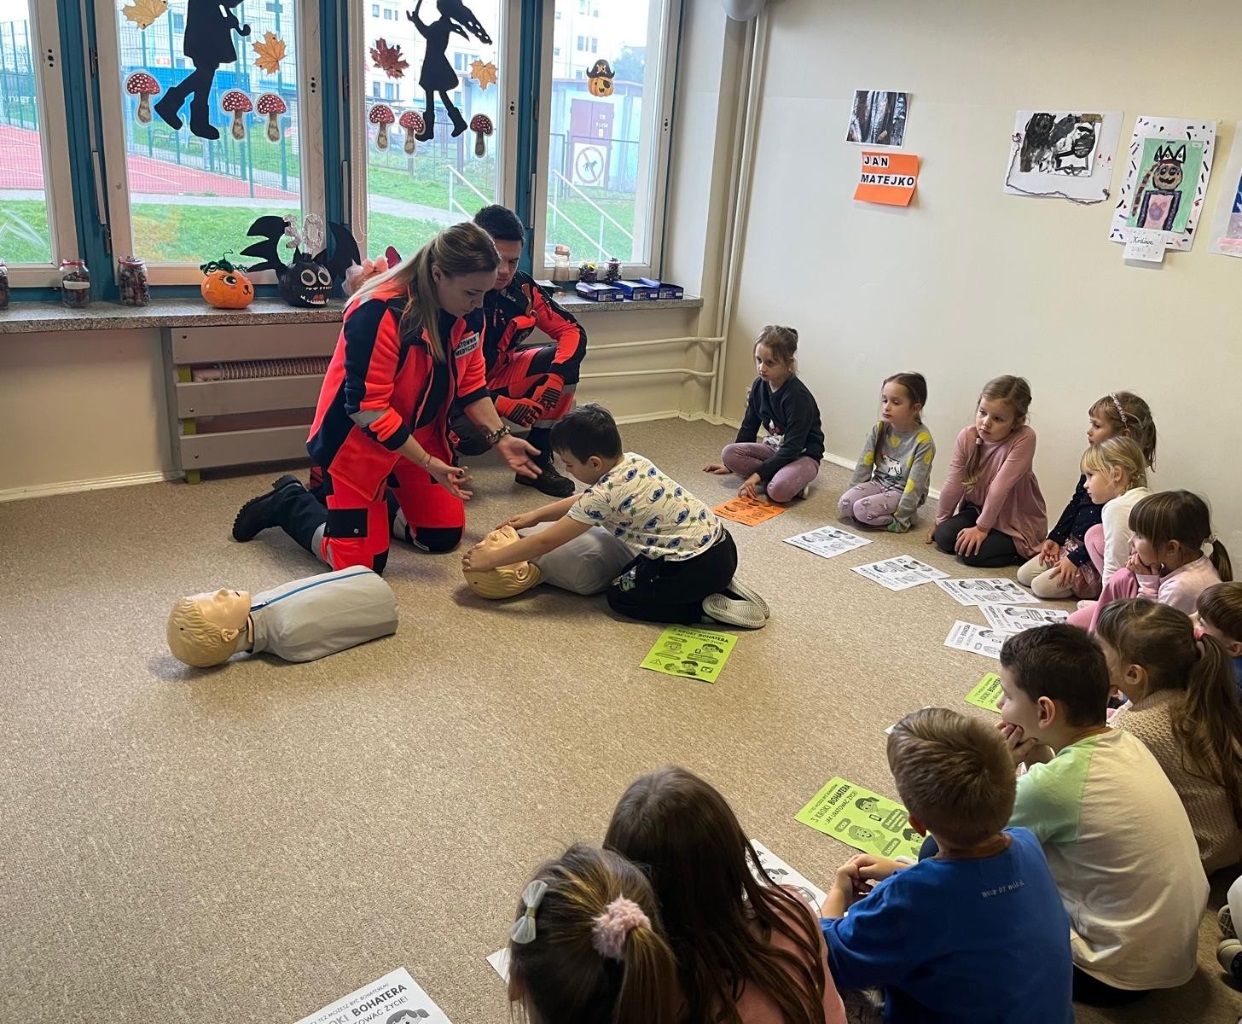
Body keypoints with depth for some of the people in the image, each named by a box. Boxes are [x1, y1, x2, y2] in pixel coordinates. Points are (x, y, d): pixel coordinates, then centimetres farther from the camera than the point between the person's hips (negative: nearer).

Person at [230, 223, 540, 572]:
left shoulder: (468, 315, -8)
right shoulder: (380, 312, -31)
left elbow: (470, 385, 5)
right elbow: (367, 408, -29)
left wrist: (501, 438, -5)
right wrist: (428, 463, -28)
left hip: (420, 435, 7)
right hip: (358, 440, -7)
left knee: (444, 536, 8)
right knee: (361, 565, -4)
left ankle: (382, 499, 32)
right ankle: (288, 503, 20)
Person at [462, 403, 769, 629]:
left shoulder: (604, 494, -17)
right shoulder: (632, 461, 7)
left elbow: (545, 543, -12)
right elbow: (582, 501, 24)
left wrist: (490, 559, -3)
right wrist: (533, 516, 24)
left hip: (697, 564, -9)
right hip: (720, 541, 9)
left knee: (620, 596, 8)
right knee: (633, 575, 26)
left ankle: (708, 606, -2)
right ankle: (720, 586, 14)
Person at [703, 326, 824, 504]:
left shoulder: (798, 396, -24)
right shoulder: (760, 386, -3)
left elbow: (792, 447, -25)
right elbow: (749, 426, 11)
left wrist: (758, 474, -28)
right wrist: (732, 464, 17)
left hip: (803, 455, -7)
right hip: (775, 450, 7)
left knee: (779, 491, -37)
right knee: (728, 453, -18)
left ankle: (794, 482, -4)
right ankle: (778, 477, -13)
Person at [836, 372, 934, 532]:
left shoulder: (923, 441, -20)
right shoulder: (879, 429, -5)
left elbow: (915, 484, -20)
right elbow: (864, 464, 1)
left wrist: (900, 517, -20)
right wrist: (853, 493, 0)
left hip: (903, 492, -5)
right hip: (878, 483, 5)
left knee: (862, 510, -26)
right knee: (844, 504, -18)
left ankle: (906, 516, -5)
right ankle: (885, 514, 0)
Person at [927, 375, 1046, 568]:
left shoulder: (1024, 439, -28)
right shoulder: (967, 437, -12)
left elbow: (1000, 487, -27)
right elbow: (953, 484, -6)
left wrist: (981, 528, -25)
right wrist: (940, 521, 2)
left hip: (1018, 522, -6)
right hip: (977, 509, 6)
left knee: (970, 553, -22)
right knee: (944, 537, -13)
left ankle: (1020, 551, 3)